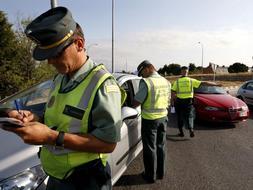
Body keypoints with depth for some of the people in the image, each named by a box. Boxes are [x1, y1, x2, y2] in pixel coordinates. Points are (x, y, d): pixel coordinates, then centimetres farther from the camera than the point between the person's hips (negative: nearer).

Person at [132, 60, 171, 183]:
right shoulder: (166, 82, 4)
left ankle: (151, 176, 21)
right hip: (163, 117, 7)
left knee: (150, 148, 7)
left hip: (150, 119, -7)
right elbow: (168, 100, 12)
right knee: (161, 146, 18)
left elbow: (136, 102, -18)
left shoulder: (146, 82, -19)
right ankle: (161, 173, 32)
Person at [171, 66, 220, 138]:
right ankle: (191, 130, -12)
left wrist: (172, 101, 6)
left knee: (180, 117, 13)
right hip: (189, 101, 0)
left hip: (179, 101, 1)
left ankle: (181, 132, 17)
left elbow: (172, 92, -4)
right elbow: (204, 83, 0)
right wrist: (216, 84, 5)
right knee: (189, 116, 7)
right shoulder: (191, 80, 0)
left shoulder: (177, 81, 2)